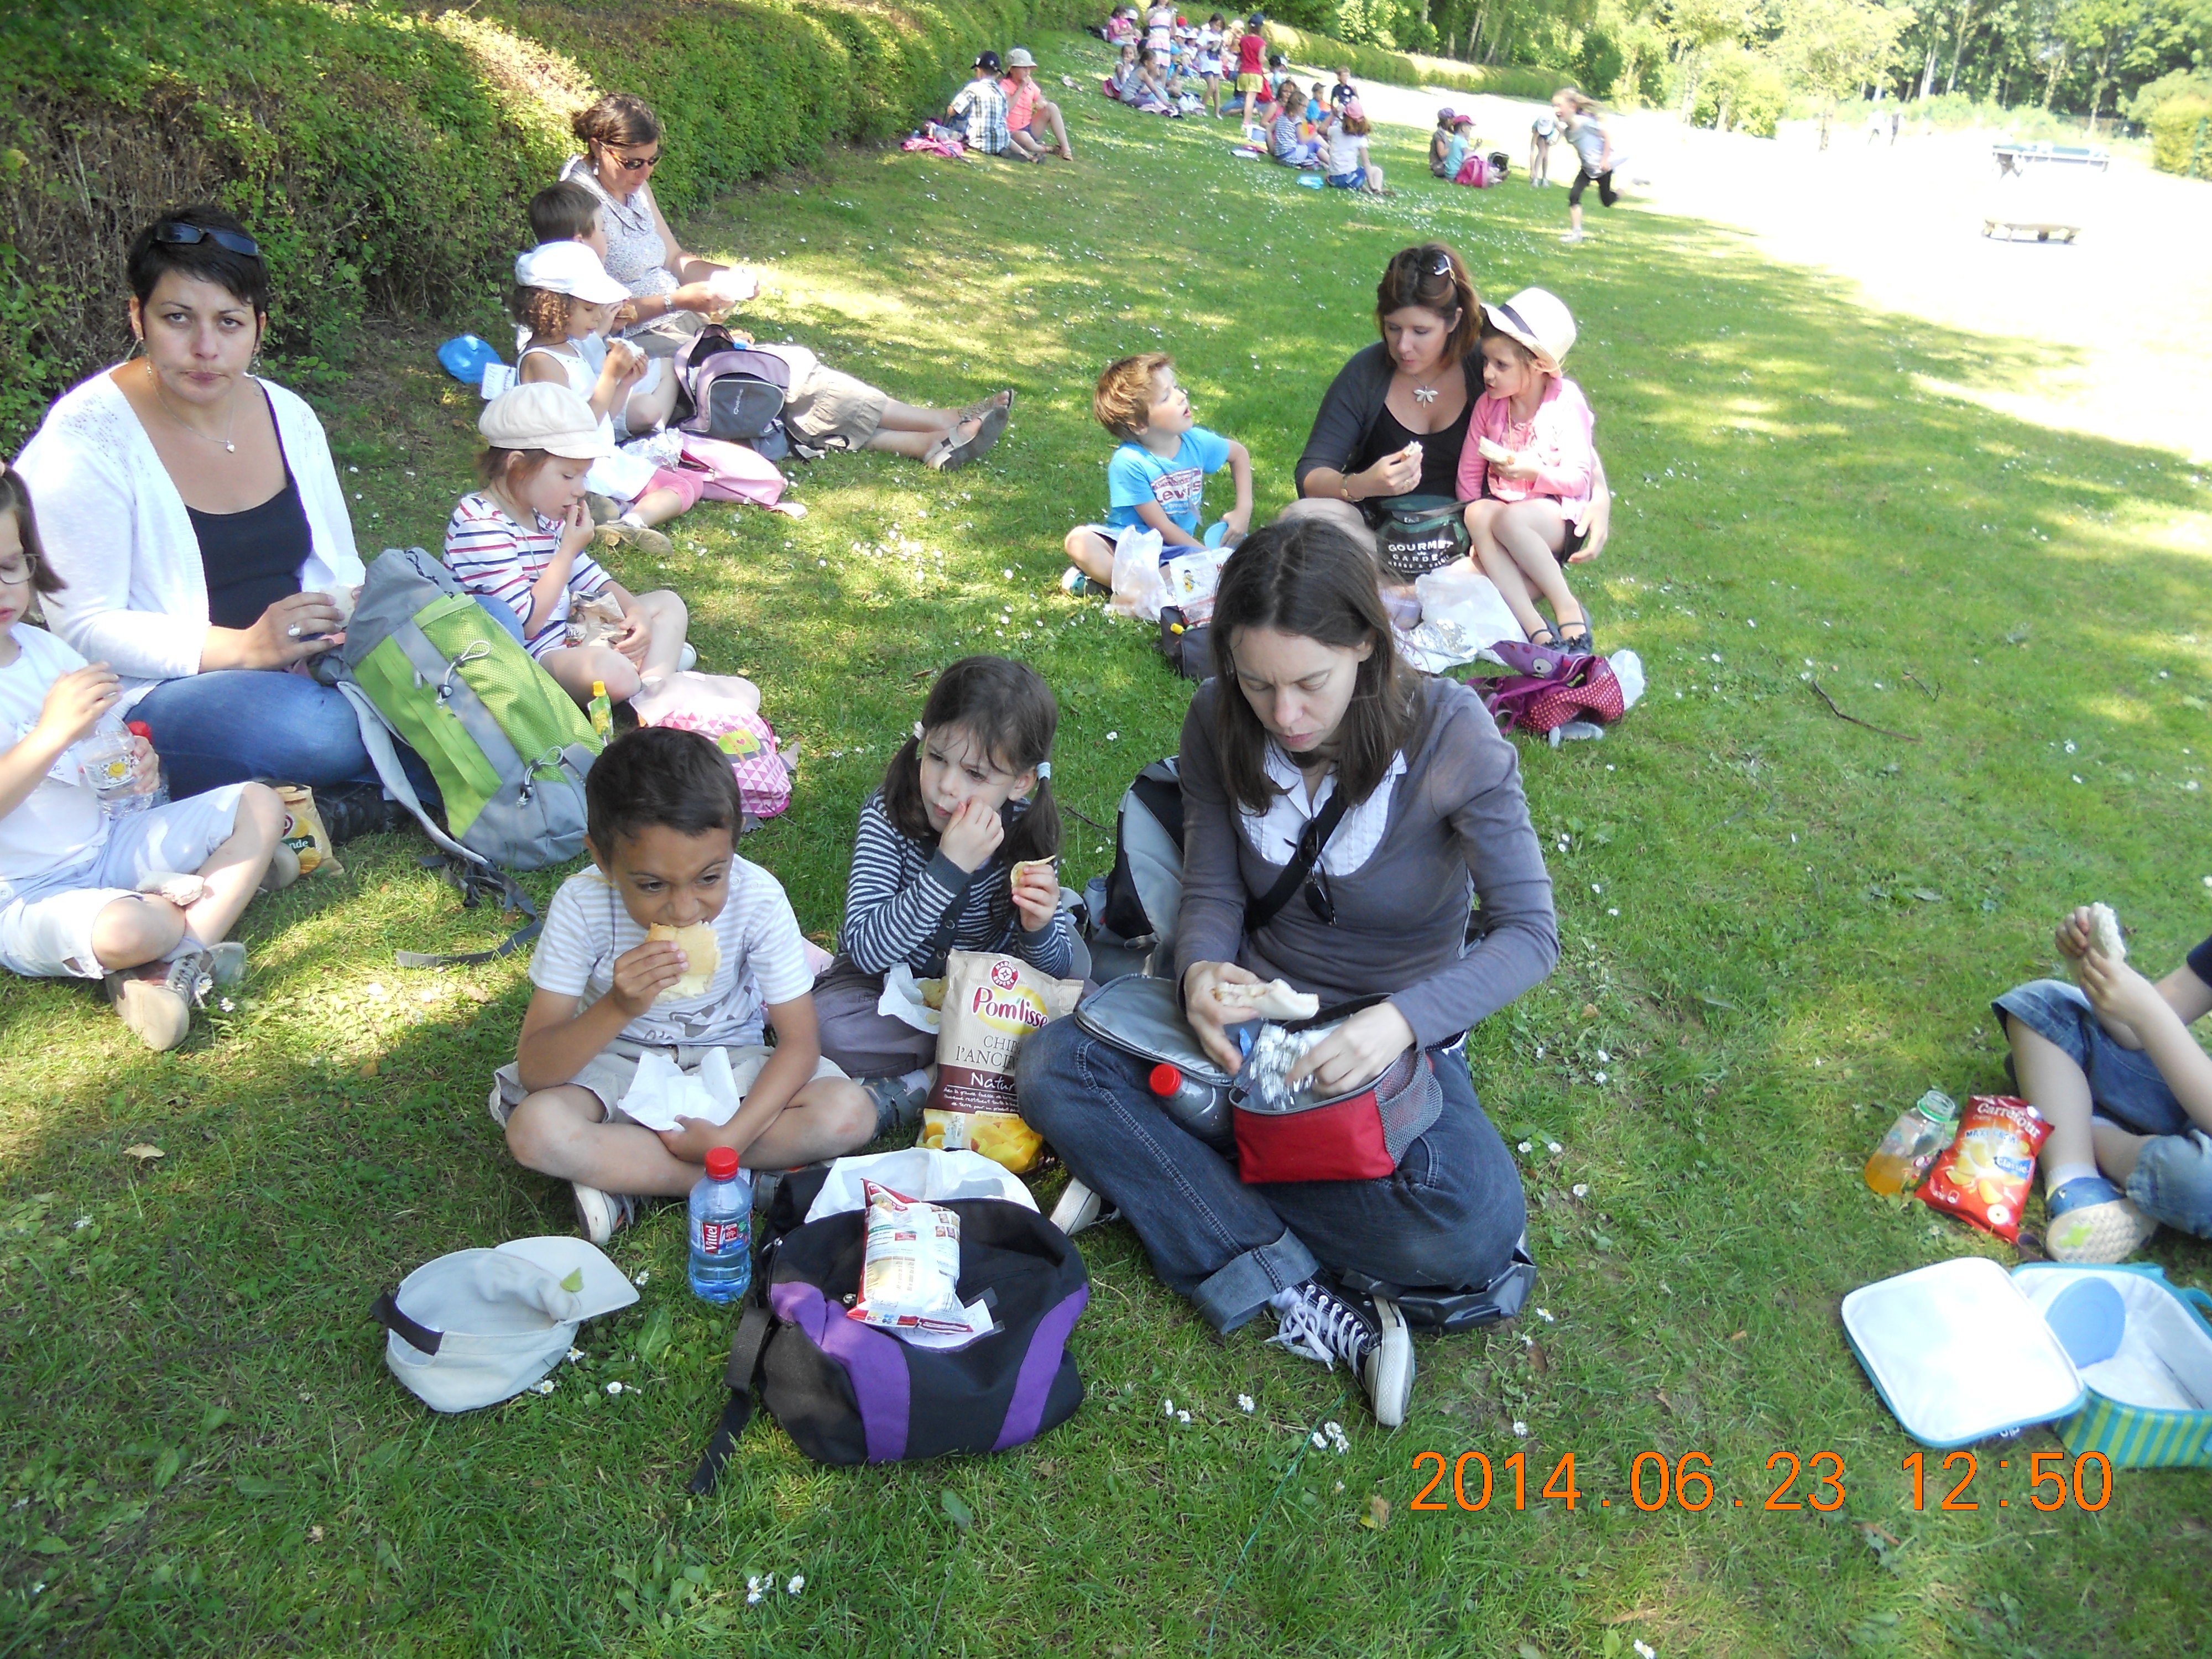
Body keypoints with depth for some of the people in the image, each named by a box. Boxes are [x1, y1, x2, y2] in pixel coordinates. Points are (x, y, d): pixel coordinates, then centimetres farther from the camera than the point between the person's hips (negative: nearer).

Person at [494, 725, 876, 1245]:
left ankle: (622, 1172, -17)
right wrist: (618, 1008, -39)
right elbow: (533, 1070, -22)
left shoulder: (757, 898, -24)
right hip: (618, 1068, 0)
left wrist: (731, 1137, -29)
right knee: (535, 1129, -32)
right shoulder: (582, 905, -23)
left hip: (728, 1065, 1)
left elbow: (799, 1041, -17)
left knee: (849, 1113, -25)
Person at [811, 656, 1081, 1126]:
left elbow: (1054, 972, -10)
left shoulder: (1028, 833, -17)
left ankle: (912, 1089, -21)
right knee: (827, 1023, -32)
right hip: (889, 984, -2)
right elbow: (866, 951, -33)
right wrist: (950, 868, -41)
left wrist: (1040, 929, -34)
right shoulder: (887, 816, -24)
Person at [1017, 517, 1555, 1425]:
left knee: (1476, 1229, -32)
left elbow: (1530, 932, -19)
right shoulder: (1220, 723, -10)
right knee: (1050, 1067, -22)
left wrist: (1402, 1020, -37)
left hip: (1398, 1033, -3)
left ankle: (1157, 1177, -16)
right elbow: (1212, 893, -3)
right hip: (1254, 1010, 3)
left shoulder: (1448, 732, -20)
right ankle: (1304, 1307, -25)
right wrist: (1202, 970, -27)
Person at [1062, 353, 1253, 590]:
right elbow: (1162, 526, -16)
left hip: (1179, 550, 4)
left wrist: (1244, 510, 6)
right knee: (1079, 540, -30)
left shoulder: (1196, 442, -4)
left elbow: (1239, 453, 18)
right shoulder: (1128, 463, -19)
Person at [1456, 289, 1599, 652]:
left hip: (1558, 516, -4)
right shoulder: (1488, 404, 2)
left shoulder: (1567, 403, -9)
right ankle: (1533, 627, -38)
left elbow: (1578, 478, -10)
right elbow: (1469, 472, 1)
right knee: (1478, 514, -32)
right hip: (1503, 507, 4)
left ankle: (1568, 608, -20)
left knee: (1509, 520, -37)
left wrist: (1535, 472, -27)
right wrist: (1479, 535, -8)